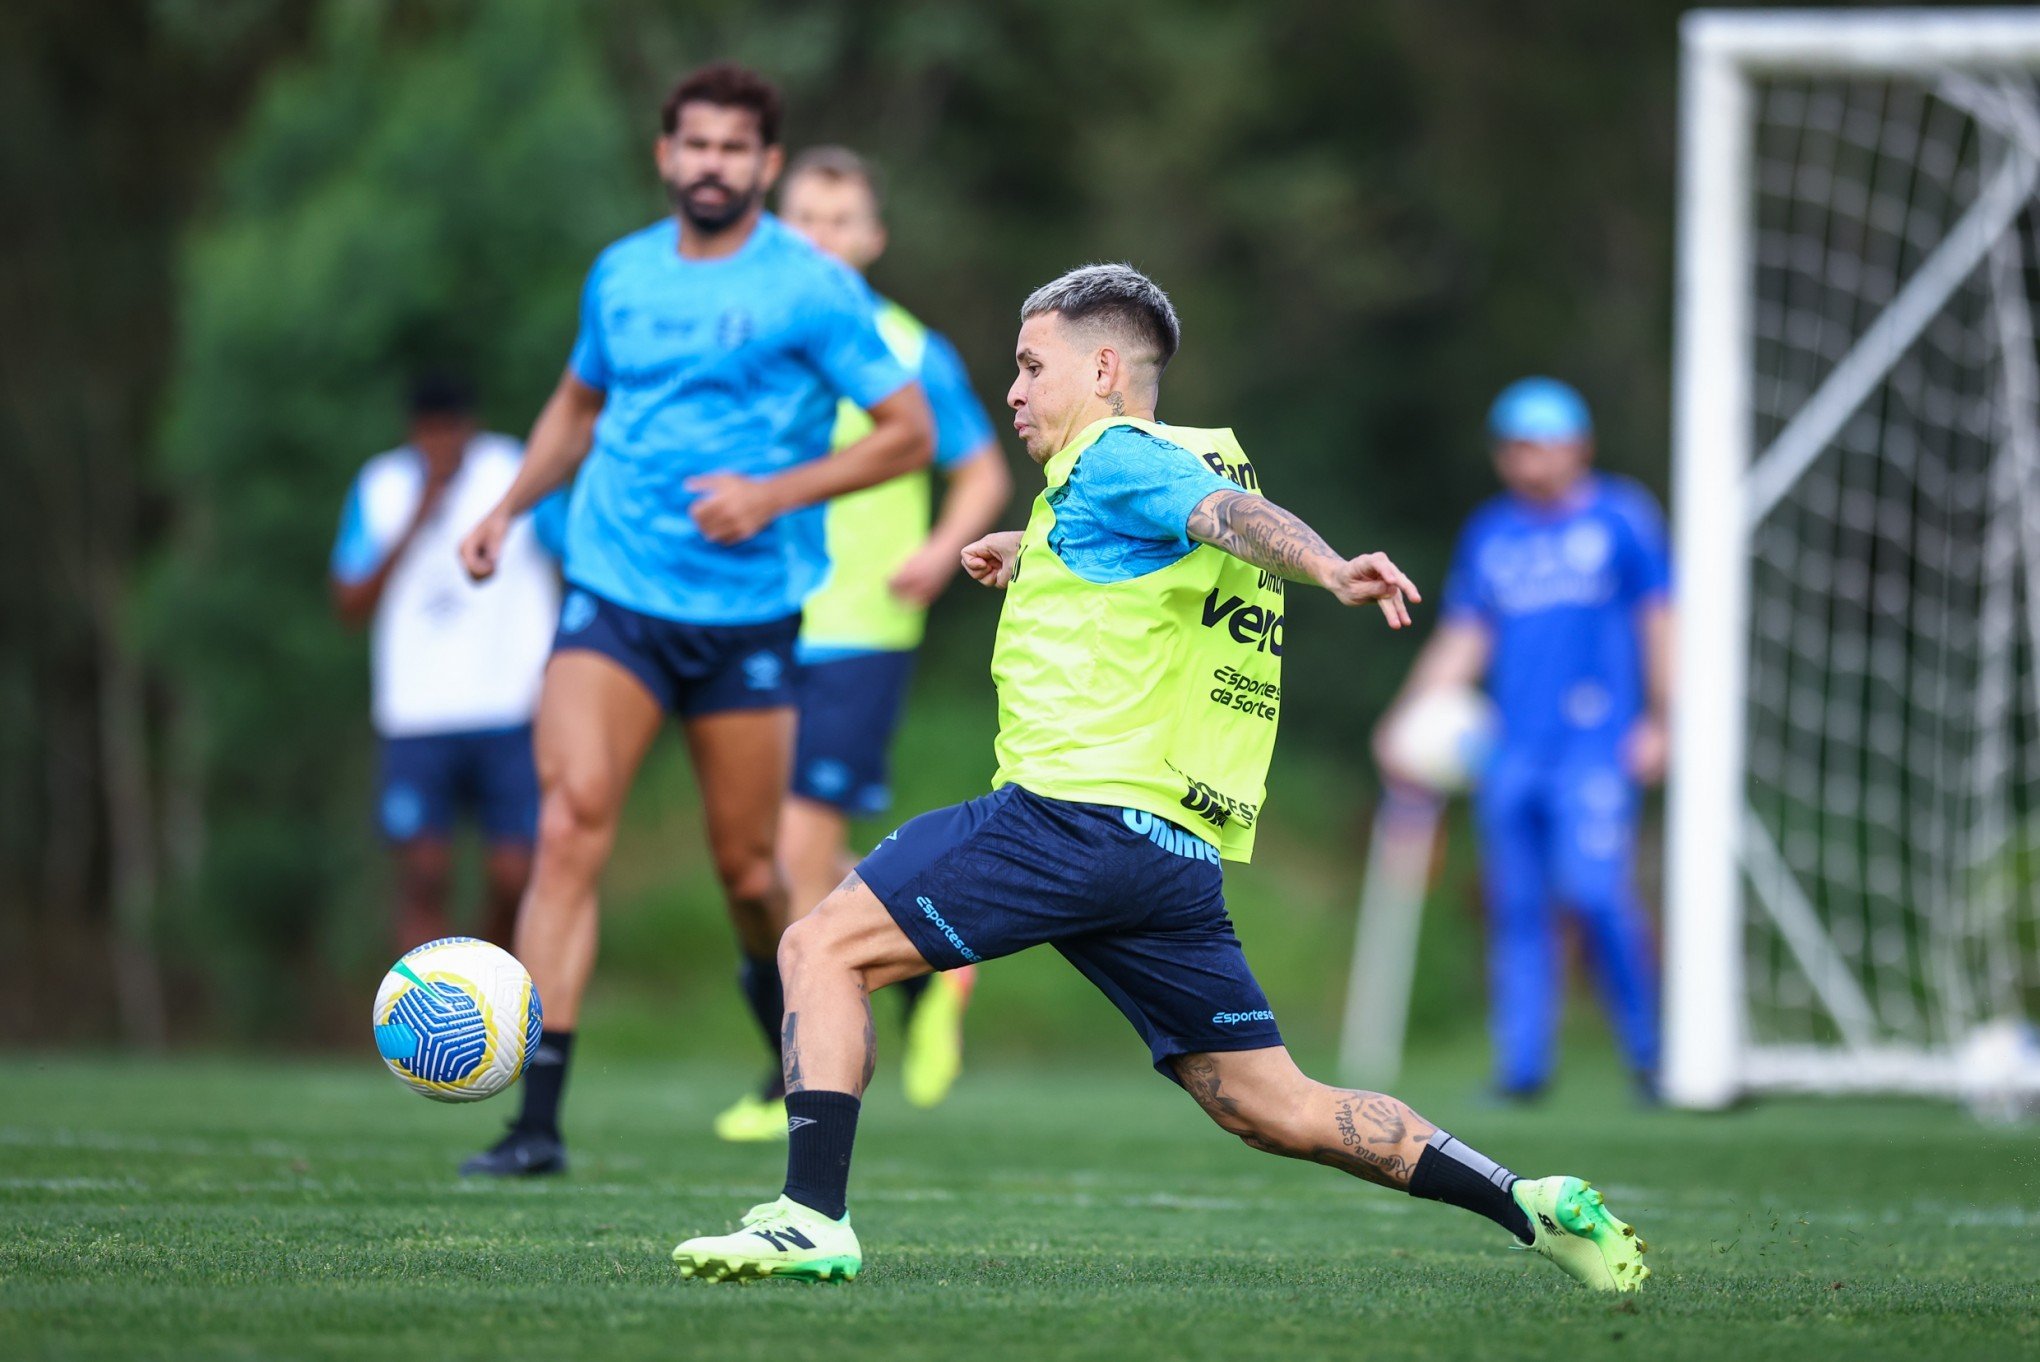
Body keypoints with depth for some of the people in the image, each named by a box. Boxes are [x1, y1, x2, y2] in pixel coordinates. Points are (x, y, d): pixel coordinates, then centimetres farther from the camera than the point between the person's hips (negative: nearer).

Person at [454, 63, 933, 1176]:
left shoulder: (812, 289, -5)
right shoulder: (622, 275, 8)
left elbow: (908, 433, -3)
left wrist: (775, 495, -15)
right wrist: (510, 505, 11)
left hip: (747, 613, -2)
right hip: (613, 595, 2)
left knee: (745, 868, 6)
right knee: (568, 825, -16)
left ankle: (782, 992, 43)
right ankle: (539, 1120, -19)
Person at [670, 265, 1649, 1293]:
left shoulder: (1117, 457, -4)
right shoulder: (1196, 462, 23)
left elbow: (1234, 514, -25)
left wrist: (1329, 568, -44)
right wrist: (1029, 554, 50)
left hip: (1075, 813, -9)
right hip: (1181, 851, 9)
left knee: (823, 948, -4)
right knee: (1275, 1110, 11)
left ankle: (813, 1217, -15)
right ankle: (1535, 1208, 6)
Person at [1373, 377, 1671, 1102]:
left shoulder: (1621, 518, 3)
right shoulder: (1489, 534, 14)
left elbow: (1659, 623, 4)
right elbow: (1462, 640, 16)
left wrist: (1657, 720, -4)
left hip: (1596, 744, -5)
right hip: (1509, 749, 5)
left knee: (1594, 891, -16)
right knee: (1517, 905, 2)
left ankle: (1648, 1051, -3)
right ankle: (1521, 1062, 6)